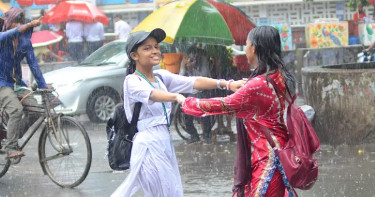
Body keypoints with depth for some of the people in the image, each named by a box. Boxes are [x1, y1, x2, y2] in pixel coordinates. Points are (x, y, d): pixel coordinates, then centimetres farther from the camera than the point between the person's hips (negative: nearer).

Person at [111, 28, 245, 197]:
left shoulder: (162, 76, 12)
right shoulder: (132, 81, -8)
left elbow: (193, 82, -1)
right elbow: (151, 93, -30)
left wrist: (226, 84, -17)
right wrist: (177, 97, -50)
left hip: (164, 143, 7)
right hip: (149, 144, -7)